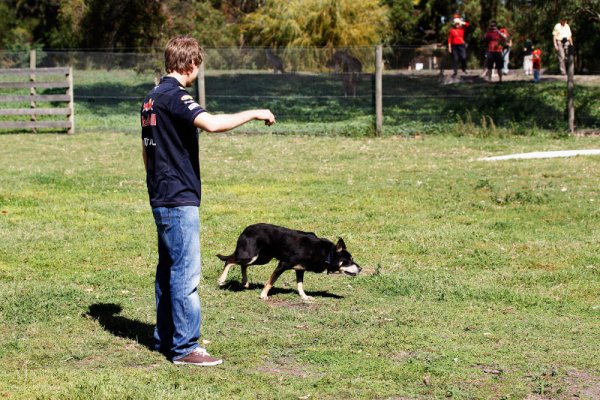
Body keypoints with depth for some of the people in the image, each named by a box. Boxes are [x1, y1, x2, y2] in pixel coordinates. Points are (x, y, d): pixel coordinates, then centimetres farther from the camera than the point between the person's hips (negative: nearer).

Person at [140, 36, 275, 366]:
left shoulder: (152, 98, 14)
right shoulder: (175, 97, -16)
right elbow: (211, 123, -33)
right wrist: (255, 113, -22)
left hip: (161, 198, 10)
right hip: (179, 199, -10)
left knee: (168, 269, 16)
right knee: (186, 273, -7)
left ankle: (165, 338, 23)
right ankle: (185, 348, -5)